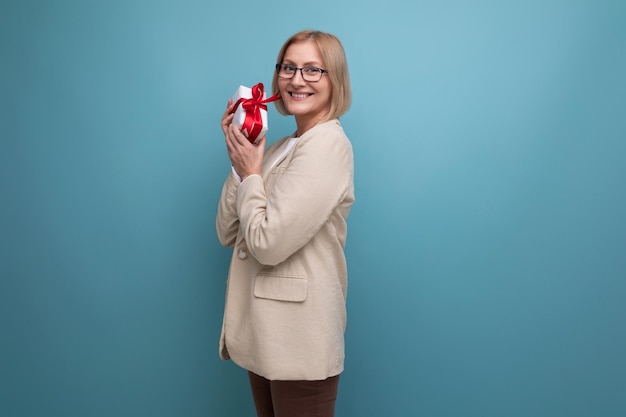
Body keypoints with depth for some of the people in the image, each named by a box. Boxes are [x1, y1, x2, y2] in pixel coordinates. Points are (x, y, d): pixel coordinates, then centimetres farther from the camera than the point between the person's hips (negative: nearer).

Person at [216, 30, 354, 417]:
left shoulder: (329, 145, -15)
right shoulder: (280, 148, 11)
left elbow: (268, 243, -23)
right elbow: (228, 233, 7)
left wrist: (251, 174, -9)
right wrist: (240, 159, -1)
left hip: (298, 338, -8)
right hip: (264, 331, 8)